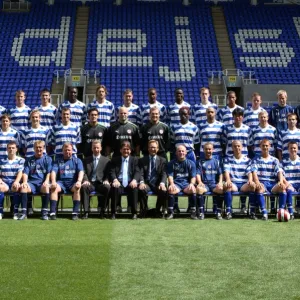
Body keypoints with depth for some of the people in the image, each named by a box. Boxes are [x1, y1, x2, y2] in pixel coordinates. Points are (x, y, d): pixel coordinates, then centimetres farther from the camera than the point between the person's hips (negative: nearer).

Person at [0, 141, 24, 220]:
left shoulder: (21, 160, 10)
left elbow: (20, 172, -3)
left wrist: (16, 182, -22)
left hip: (15, 182, -1)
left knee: (16, 187, -38)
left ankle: (16, 212, -30)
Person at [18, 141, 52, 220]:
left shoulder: (48, 159, 13)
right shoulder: (29, 160, 17)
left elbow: (49, 173, 4)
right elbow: (25, 173, 9)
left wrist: (46, 181, -16)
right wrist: (25, 182, -12)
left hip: (42, 183, -2)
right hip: (32, 183, 2)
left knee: (46, 187, -38)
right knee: (23, 187, -32)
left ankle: (44, 212, -31)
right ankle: (24, 213, -30)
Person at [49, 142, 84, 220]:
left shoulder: (77, 160, 16)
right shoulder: (58, 160, 18)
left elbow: (81, 171, 0)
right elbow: (53, 171, 4)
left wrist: (79, 181, -21)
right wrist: (53, 181, -17)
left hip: (73, 182, -1)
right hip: (61, 182, 1)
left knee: (77, 188, -34)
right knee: (53, 188, -31)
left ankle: (75, 213, -34)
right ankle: (52, 213, -35)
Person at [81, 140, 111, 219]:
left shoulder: (106, 160, 16)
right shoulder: (86, 160, 19)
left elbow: (108, 173, 10)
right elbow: (84, 172, 10)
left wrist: (106, 180, -11)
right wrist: (85, 180, -11)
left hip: (100, 183, -1)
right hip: (90, 183, 1)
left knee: (107, 187, -35)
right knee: (83, 187, -35)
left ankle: (102, 211, -25)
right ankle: (86, 211, -31)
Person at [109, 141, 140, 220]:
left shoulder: (135, 160, 17)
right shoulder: (115, 160, 16)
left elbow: (137, 172, 5)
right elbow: (112, 172, 4)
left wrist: (134, 180, -18)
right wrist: (115, 180, -19)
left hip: (130, 184, 0)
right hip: (119, 183, 0)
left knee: (134, 188, -34)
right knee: (115, 188, -35)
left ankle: (134, 213, -22)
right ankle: (113, 212, -24)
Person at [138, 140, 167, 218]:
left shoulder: (162, 160, 13)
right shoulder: (142, 160, 12)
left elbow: (164, 174, 1)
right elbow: (141, 173, 1)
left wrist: (162, 183, -21)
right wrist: (141, 182, -22)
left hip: (157, 184, 0)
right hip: (146, 183, 0)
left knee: (164, 191, -32)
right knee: (141, 190, -35)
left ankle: (157, 211, -7)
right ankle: (144, 210, -12)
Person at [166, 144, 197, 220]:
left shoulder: (191, 163, 13)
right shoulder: (171, 163, 12)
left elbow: (193, 176, 6)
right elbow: (170, 175, 3)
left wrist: (191, 184, -16)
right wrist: (172, 184, -18)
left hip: (186, 183, 0)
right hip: (176, 183, 0)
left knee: (193, 189, -34)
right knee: (171, 190, -35)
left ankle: (193, 213, -25)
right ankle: (170, 212, -25)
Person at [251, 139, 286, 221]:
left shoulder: (275, 160, 18)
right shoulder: (256, 160, 13)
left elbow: (279, 172, 3)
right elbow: (254, 172, -3)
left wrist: (281, 181, -19)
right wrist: (257, 182, -24)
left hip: (272, 183, 2)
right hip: (261, 183, -2)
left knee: (282, 187, -31)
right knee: (259, 188, -38)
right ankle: (264, 213, -42)